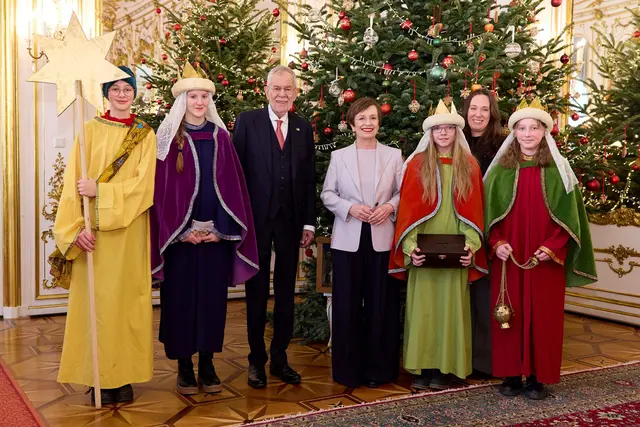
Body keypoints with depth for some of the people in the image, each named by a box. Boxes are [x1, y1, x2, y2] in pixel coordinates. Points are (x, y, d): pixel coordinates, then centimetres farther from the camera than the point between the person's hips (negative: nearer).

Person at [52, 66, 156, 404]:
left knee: (126, 298, 2)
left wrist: (100, 190, -16)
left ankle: (124, 375, 12)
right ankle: (99, 376, 10)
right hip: (91, 232, 0)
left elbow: (143, 183, -6)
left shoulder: (145, 135, 5)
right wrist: (77, 227, -13)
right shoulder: (89, 130, 6)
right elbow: (73, 183, -1)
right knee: (94, 299, 0)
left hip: (128, 231, 0)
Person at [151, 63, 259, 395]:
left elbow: (231, 185, 3)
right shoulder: (171, 139, 0)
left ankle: (207, 365, 19)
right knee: (181, 297, 4)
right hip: (180, 235, -2)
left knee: (212, 296, 7)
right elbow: (162, 188, -4)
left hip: (216, 234, 2)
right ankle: (184, 367, 16)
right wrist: (183, 230, -12)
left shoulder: (220, 137, 7)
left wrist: (220, 228, -7)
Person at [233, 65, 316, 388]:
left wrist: (309, 222, 3)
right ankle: (257, 360, 21)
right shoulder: (247, 122, -2)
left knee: (286, 292, 11)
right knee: (257, 292, 8)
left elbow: (309, 178, 7)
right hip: (257, 219, -3)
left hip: (291, 220, 3)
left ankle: (280, 358, 24)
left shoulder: (304, 127, 7)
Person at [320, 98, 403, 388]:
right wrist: (350, 207, -12)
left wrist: (389, 207, -13)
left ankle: (379, 368, 19)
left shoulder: (394, 155, 7)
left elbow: (403, 193, 7)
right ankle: (348, 369, 16)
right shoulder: (339, 156, 6)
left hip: (382, 239, 0)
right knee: (347, 305, 3)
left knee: (382, 305, 5)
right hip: (348, 239, 0)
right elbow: (327, 194, 5)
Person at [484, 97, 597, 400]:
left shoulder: (558, 170, 2)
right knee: (511, 314, 4)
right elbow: (489, 211, 4)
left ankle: (538, 376, 14)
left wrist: (552, 247, -14)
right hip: (508, 257, 1)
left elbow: (567, 214, -1)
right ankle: (512, 373, 15)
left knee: (542, 315, 3)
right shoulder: (500, 170, 4)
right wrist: (497, 242, -11)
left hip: (546, 258, -1)